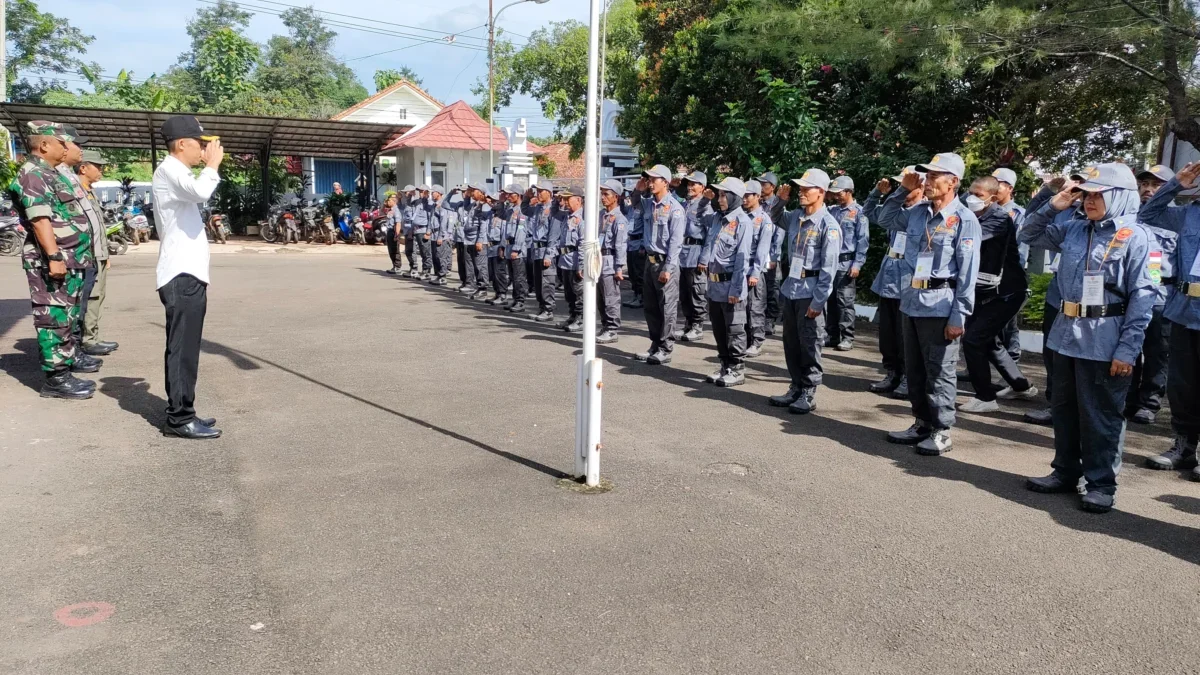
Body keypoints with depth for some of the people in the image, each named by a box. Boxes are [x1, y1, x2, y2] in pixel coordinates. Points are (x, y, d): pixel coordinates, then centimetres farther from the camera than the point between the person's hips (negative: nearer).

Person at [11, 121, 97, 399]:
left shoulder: (48, 173, 19)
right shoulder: (33, 174, -13)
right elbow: (40, 219, -22)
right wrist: (54, 257, -27)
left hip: (69, 259, 10)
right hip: (54, 261, -10)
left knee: (68, 315, 20)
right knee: (54, 317, -8)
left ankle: (69, 357, 34)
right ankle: (56, 377, -5)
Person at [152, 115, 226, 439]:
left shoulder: (175, 173, 22)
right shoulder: (169, 170, -10)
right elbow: (201, 192, -30)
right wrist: (212, 165, -16)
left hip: (188, 274, 11)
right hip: (182, 276, -11)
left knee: (184, 348, 13)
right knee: (183, 349, -9)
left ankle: (180, 413, 19)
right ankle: (179, 419, -5)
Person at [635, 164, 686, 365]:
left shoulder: (674, 208, -11)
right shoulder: (647, 204, 9)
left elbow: (676, 241, -14)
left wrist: (667, 268, -18)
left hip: (665, 262, -7)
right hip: (650, 259, 8)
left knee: (667, 308, -1)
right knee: (651, 307, 13)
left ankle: (665, 349, 4)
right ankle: (655, 344, 24)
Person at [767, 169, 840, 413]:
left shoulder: (828, 225, -12)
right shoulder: (795, 217, 8)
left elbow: (829, 267, -15)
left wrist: (818, 301, -19)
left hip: (811, 292, -7)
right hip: (791, 289, 7)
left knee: (809, 345, 0)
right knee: (791, 343, 13)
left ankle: (809, 394, 9)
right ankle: (796, 388, 24)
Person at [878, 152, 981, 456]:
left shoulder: (964, 219, -10)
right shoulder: (917, 213, 9)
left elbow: (968, 273, -12)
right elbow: (885, 219, 26)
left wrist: (959, 316, -15)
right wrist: (903, 190, 11)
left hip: (939, 305, -7)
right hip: (912, 300, 7)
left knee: (939, 372, 1)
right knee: (914, 369, 14)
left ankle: (941, 432, 10)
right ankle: (922, 423, 27)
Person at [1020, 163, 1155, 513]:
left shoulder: (1134, 237, -8)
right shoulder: (1073, 229, 8)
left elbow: (1142, 297, -11)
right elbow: (1029, 235, 20)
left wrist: (1128, 349, -16)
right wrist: (1052, 207, 3)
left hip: (1104, 341, -6)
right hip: (1067, 333, 6)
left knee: (1099, 415, 2)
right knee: (1064, 408, 14)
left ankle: (1101, 483, 14)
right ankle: (1066, 472, 28)